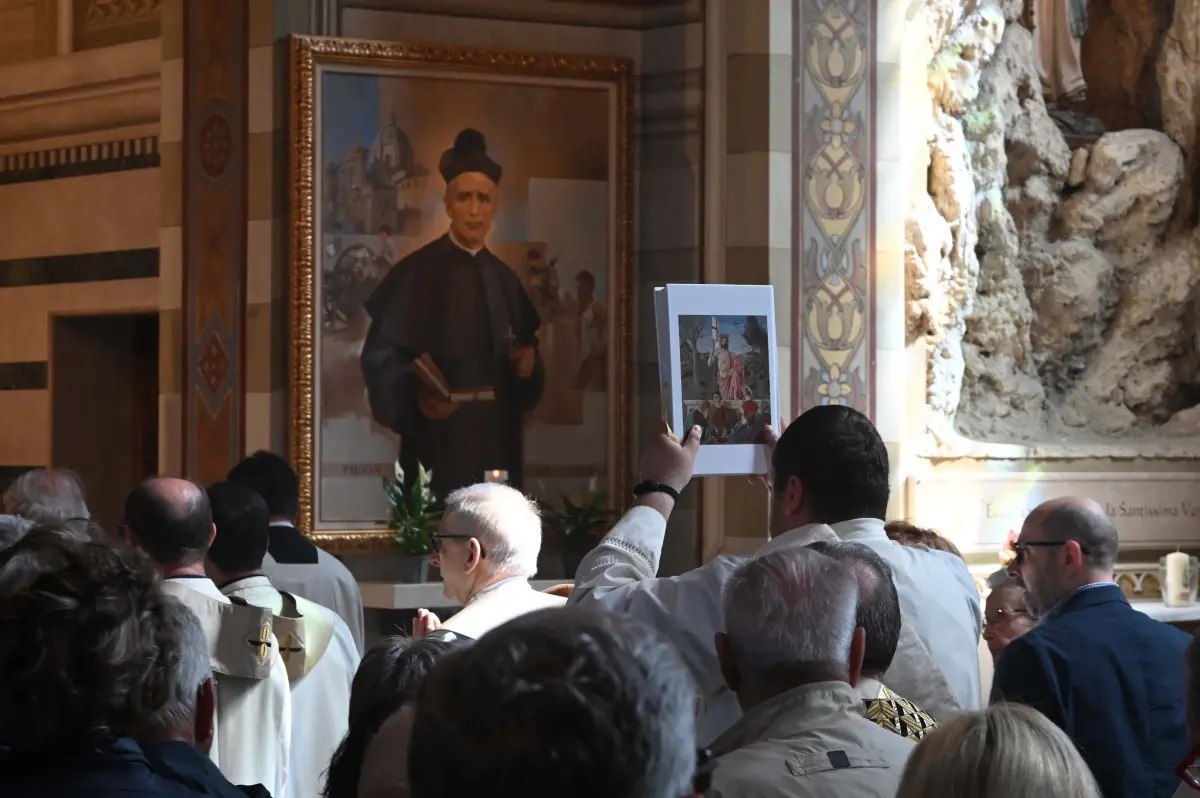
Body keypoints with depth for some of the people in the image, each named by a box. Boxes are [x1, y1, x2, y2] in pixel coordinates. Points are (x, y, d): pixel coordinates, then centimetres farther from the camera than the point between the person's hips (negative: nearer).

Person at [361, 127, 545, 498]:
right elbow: (381, 355, -12)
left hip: (495, 438, 5)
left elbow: (526, 352, 19)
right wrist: (416, 396, -28)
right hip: (439, 440, -5)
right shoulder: (417, 271, -6)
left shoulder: (504, 279, 12)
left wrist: (528, 364, -4)